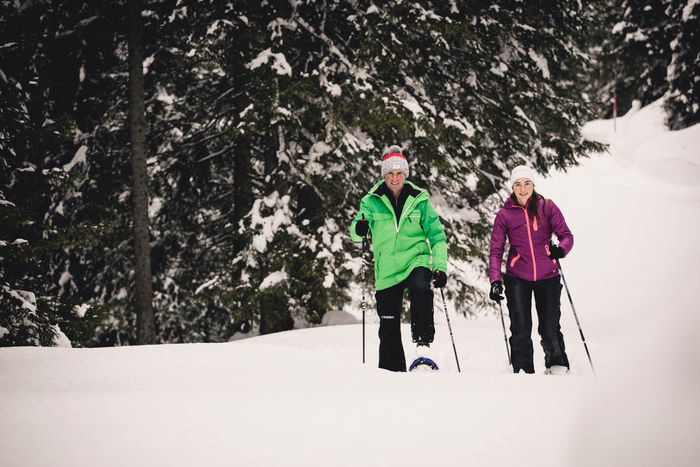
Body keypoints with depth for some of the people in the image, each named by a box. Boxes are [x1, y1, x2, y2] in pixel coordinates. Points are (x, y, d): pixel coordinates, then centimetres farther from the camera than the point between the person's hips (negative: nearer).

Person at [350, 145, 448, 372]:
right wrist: (358, 229, -27)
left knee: (420, 289, -35)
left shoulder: (419, 200, 2)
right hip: (387, 271, 1)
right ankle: (392, 371, 19)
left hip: (416, 261, -1)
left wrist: (440, 267, -5)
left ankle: (423, 342, -27)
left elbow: (437, 235, 5)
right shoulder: (372, 201, 3)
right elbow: (356, 230, -2)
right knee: (389, 329, 4)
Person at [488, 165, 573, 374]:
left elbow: (566, 235, 4)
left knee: (550, 328, 2)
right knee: (520, 328, -8)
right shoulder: (505, 214, 4)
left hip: (547, 276, 0)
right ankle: (522, 370, 3)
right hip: (517, 278, 0)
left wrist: (561, 249, -19)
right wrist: (495, 280, -8)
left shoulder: (547, 207, 4)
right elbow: (496, 250, 4)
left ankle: (558, 367, 22)